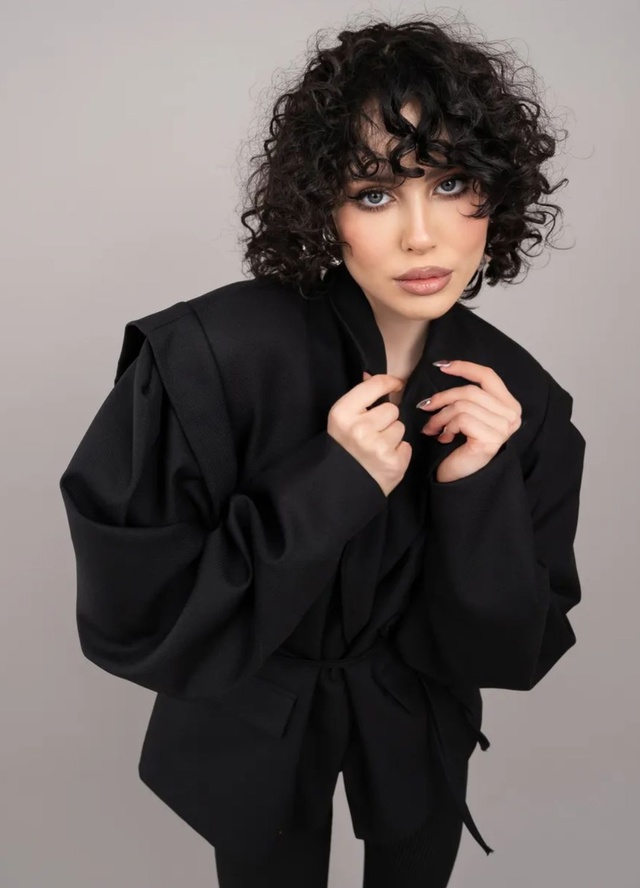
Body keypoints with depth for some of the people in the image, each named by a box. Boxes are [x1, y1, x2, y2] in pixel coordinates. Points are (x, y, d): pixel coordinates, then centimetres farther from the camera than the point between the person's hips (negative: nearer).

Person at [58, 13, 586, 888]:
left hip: (418, 724, 3)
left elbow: (506, 654, -13)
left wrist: (480, 491, -30)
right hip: (252, 727, -2)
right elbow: (128, 619, -25)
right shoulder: (207, 356, -29)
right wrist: (329, 487, -33)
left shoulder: (518, 398, -17)